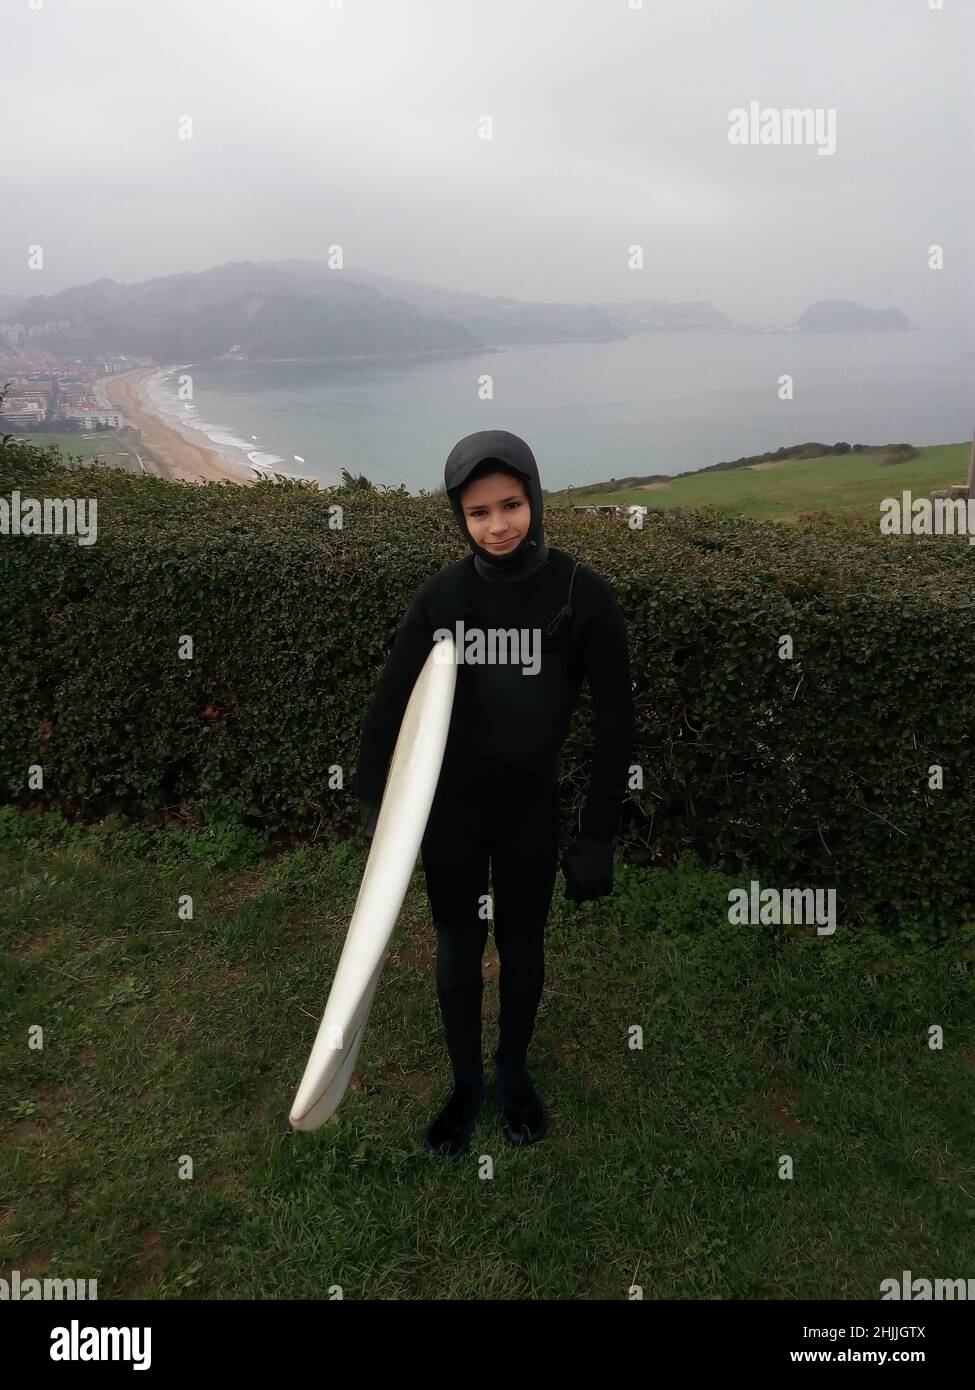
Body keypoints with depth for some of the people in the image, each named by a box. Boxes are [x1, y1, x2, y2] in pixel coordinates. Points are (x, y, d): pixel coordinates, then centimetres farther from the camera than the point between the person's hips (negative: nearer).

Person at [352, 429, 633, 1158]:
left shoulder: (583, 593, -15)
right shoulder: (442, 592, -9)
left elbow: (615, 720, -11)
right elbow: (392, 699, 0)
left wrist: (598, 835, -11)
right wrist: (372, 803, 0)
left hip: (531, 805, -1)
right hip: (449, 804, 1)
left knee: (521, 946, 15)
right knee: (458, 947, 13)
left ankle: (515, 1070, 41)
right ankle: (466, 1081, 35)